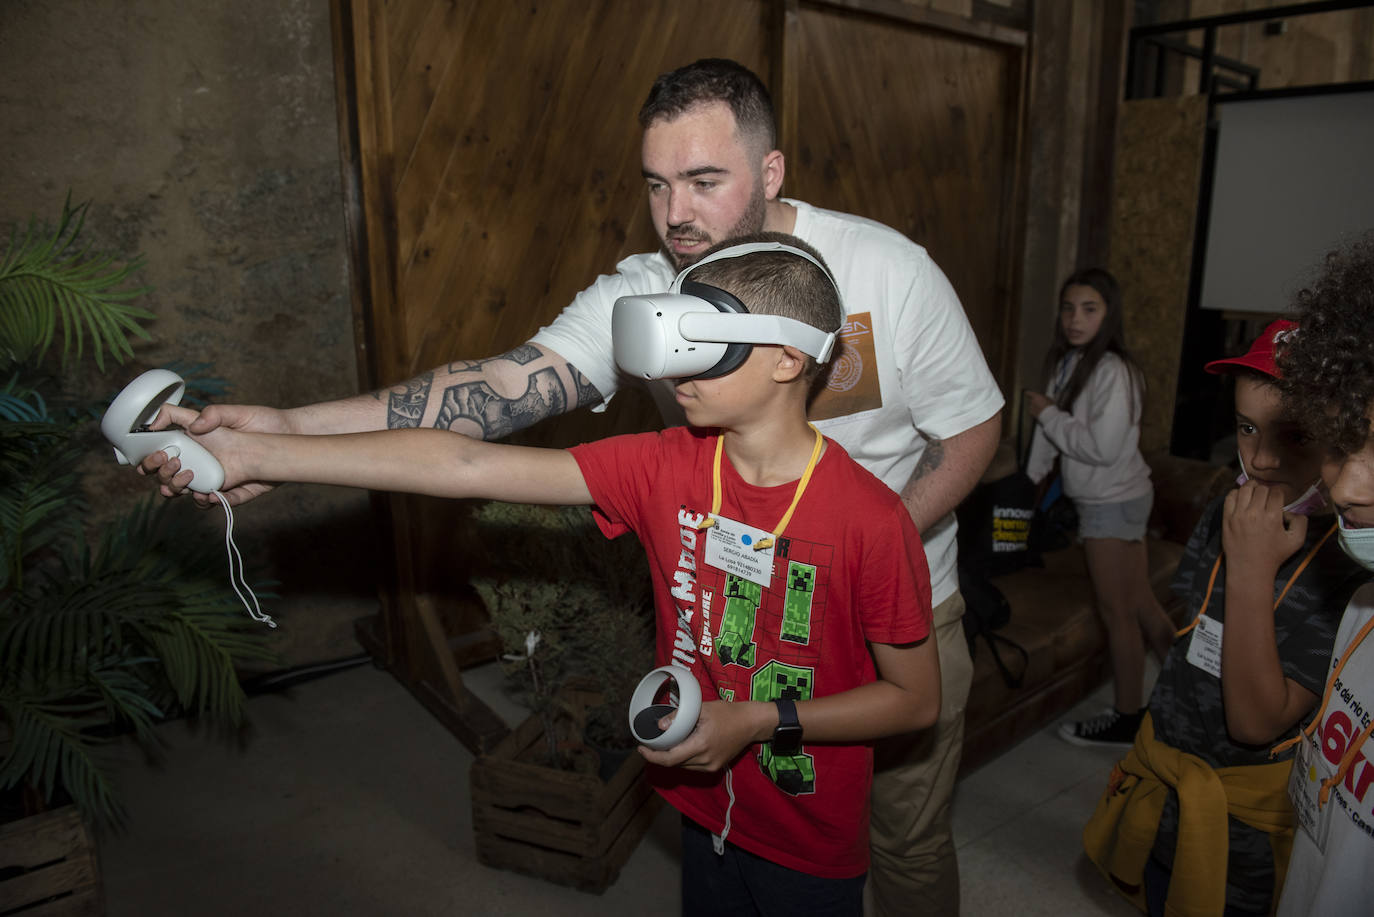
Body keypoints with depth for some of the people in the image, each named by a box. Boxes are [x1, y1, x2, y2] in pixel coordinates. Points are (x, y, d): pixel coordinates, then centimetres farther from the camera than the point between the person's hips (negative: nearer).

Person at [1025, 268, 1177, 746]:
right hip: (1108, 500, 8)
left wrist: (1048, 413, -17)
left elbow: (1102, 448, -26)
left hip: (1113, 503, -8)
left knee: (1117, 612, 2)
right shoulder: (1065, 362, 6)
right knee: (1139, 603, 16)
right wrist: (1031, 479, 16)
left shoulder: (1113, 372, -21)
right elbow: (1049, 427, 13)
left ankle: (1127, 719, 16)